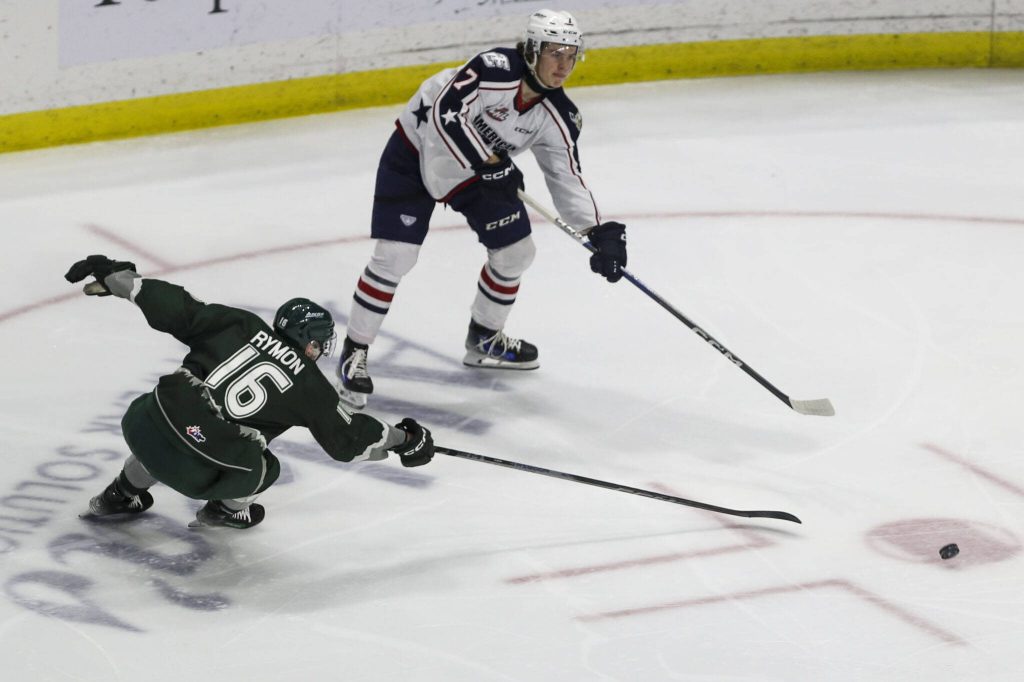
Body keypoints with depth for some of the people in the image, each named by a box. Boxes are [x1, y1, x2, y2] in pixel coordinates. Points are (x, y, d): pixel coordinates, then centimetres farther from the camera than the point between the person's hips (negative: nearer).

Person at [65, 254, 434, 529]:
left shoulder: (242, 325, 12)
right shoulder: (309, 386, 7)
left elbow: (176, 309, 8)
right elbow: (347, 439, 17)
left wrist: (118, 278, 15)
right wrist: (404, 440, 30)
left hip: (142, 424, 4)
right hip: (195, 469, -4)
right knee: (261, 469, 25)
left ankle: (121, 495, 49)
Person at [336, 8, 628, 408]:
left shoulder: (556, 116, -12)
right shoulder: (496, 70, -32)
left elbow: (567, 178, -8)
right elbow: (445, 115, -38)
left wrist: (598, 233, -18)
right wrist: (491, 164, -37)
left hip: (480, 170, 7)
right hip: (418, 153, -7)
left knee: (516, 250, 7)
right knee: (394, 257, -14)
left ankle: (484, 339, 29)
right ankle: (354, 353, 0)